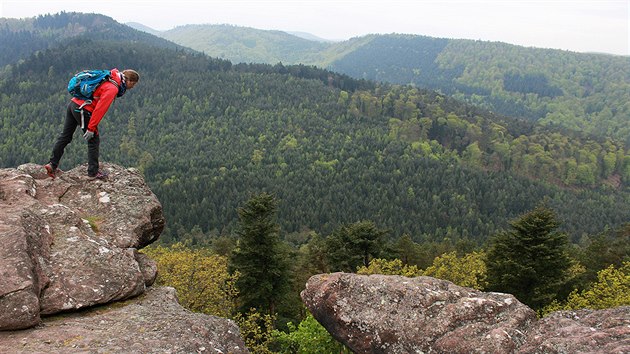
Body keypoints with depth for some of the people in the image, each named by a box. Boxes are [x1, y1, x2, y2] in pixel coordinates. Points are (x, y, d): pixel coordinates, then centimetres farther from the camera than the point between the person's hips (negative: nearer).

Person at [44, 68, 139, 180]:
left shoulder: (109, 79, 11)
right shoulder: (112, 88, -17)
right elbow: (100, 109, -22)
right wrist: (91, 128, -20)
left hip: (73, 103, 9)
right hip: (83, 110, -9)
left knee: (65, 136, 15)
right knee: (94, 140, 2)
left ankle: (52, 164, 22)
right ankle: (93, 172, 7)